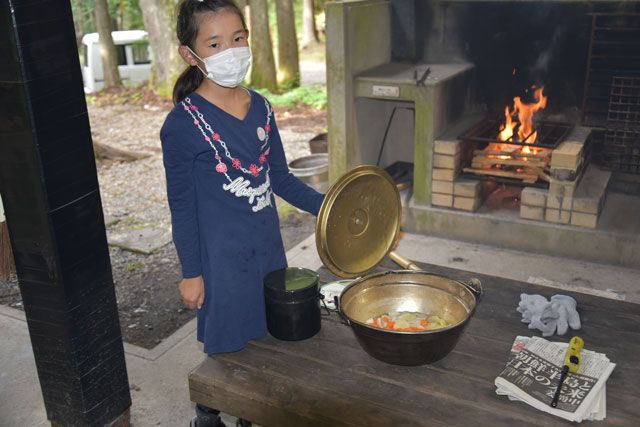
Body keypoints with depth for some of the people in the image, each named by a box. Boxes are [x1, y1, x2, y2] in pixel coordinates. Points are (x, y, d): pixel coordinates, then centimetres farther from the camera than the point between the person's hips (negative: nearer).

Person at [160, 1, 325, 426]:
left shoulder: (260, 107, 2)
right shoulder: (184, 125, -16)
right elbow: (182, 205, -10)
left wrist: (325, 205, 0)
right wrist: (192, 272, -7)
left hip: (268, 247, 6)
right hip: (222, 257, -6)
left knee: (266, 337, 19)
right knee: (225, 346, 9)